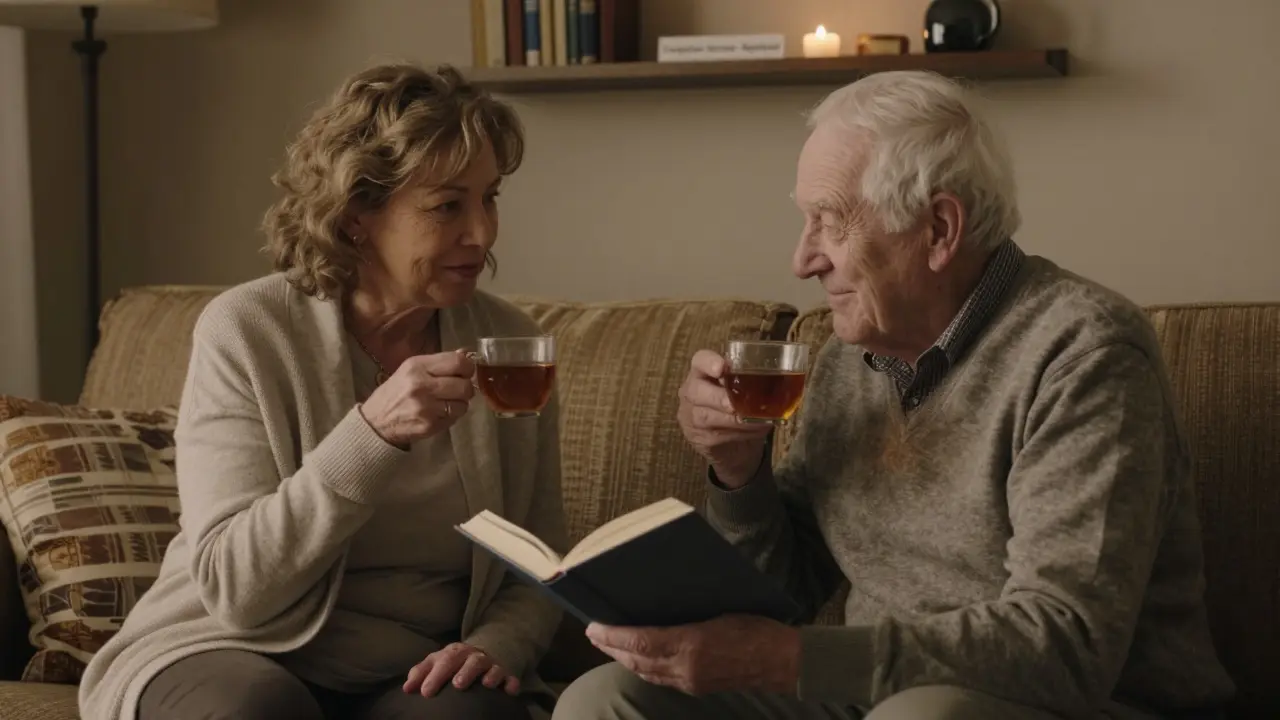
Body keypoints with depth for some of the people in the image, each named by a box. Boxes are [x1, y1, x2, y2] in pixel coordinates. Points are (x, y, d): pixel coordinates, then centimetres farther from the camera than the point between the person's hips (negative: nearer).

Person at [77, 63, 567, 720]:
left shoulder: (508, 342, 1)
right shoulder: (245, 328, -10)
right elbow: (232, 585, -17)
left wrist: (496, 644, -15)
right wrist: (372, 433, -28)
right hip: (239, 658, -2)